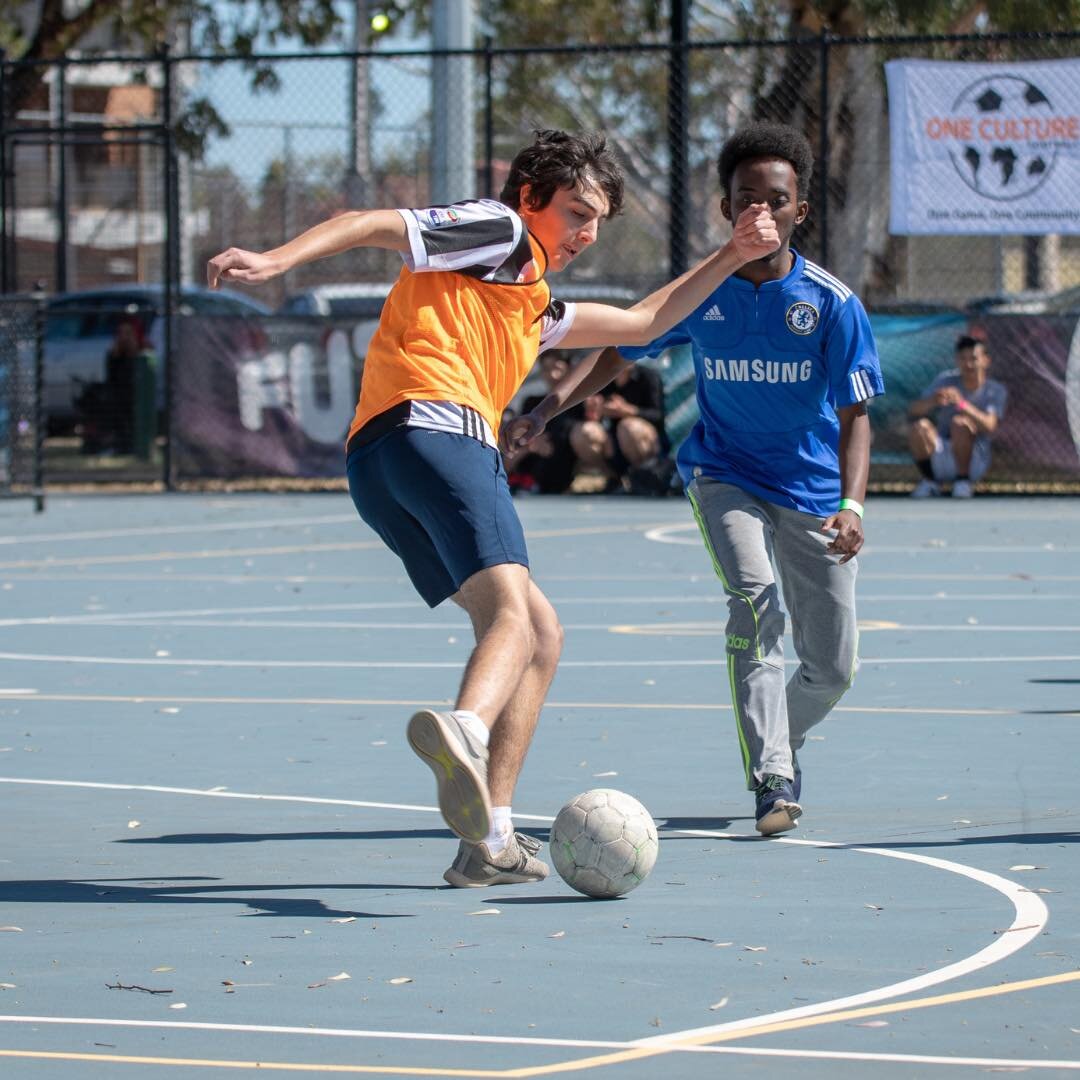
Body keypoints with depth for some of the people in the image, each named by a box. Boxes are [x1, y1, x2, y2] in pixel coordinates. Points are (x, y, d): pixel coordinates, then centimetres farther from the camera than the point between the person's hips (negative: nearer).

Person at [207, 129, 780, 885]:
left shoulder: (533, 309, 38)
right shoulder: (497, 232, 11)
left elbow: (642, 323, 48)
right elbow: (373, 225, -3)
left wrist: (733, 256, 44)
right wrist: (279, 259, -19)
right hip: (432, 424, -10)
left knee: (542, 635, 11)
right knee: (513, 610, -27)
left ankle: (489, 837, 0)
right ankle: (463, 733, -60)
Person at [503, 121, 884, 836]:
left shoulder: (832, 302, -13)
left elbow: (855, 414, -12)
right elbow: (621, 349, 7)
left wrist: (852, 506, -27)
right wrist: (547, 410, -5)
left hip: (814, 489, 1)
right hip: (725, 474, 0)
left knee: (833, 669, 4)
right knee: (755, 596, -30)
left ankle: (782, 742, 39)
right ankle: (771, 779, -31)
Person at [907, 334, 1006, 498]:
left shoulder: (996, 391, -4)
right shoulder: (946, 380, 2)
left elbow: (989, 426, -24)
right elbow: (913, 411, -8)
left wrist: (962, 404, -41)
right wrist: (933, 401, -32)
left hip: (973, 462, -3)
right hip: (940, 459, 3)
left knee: (960, 423, -31)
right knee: (919, 426, -28)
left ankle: (963, 480, -15)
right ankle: (930, 481, -5)